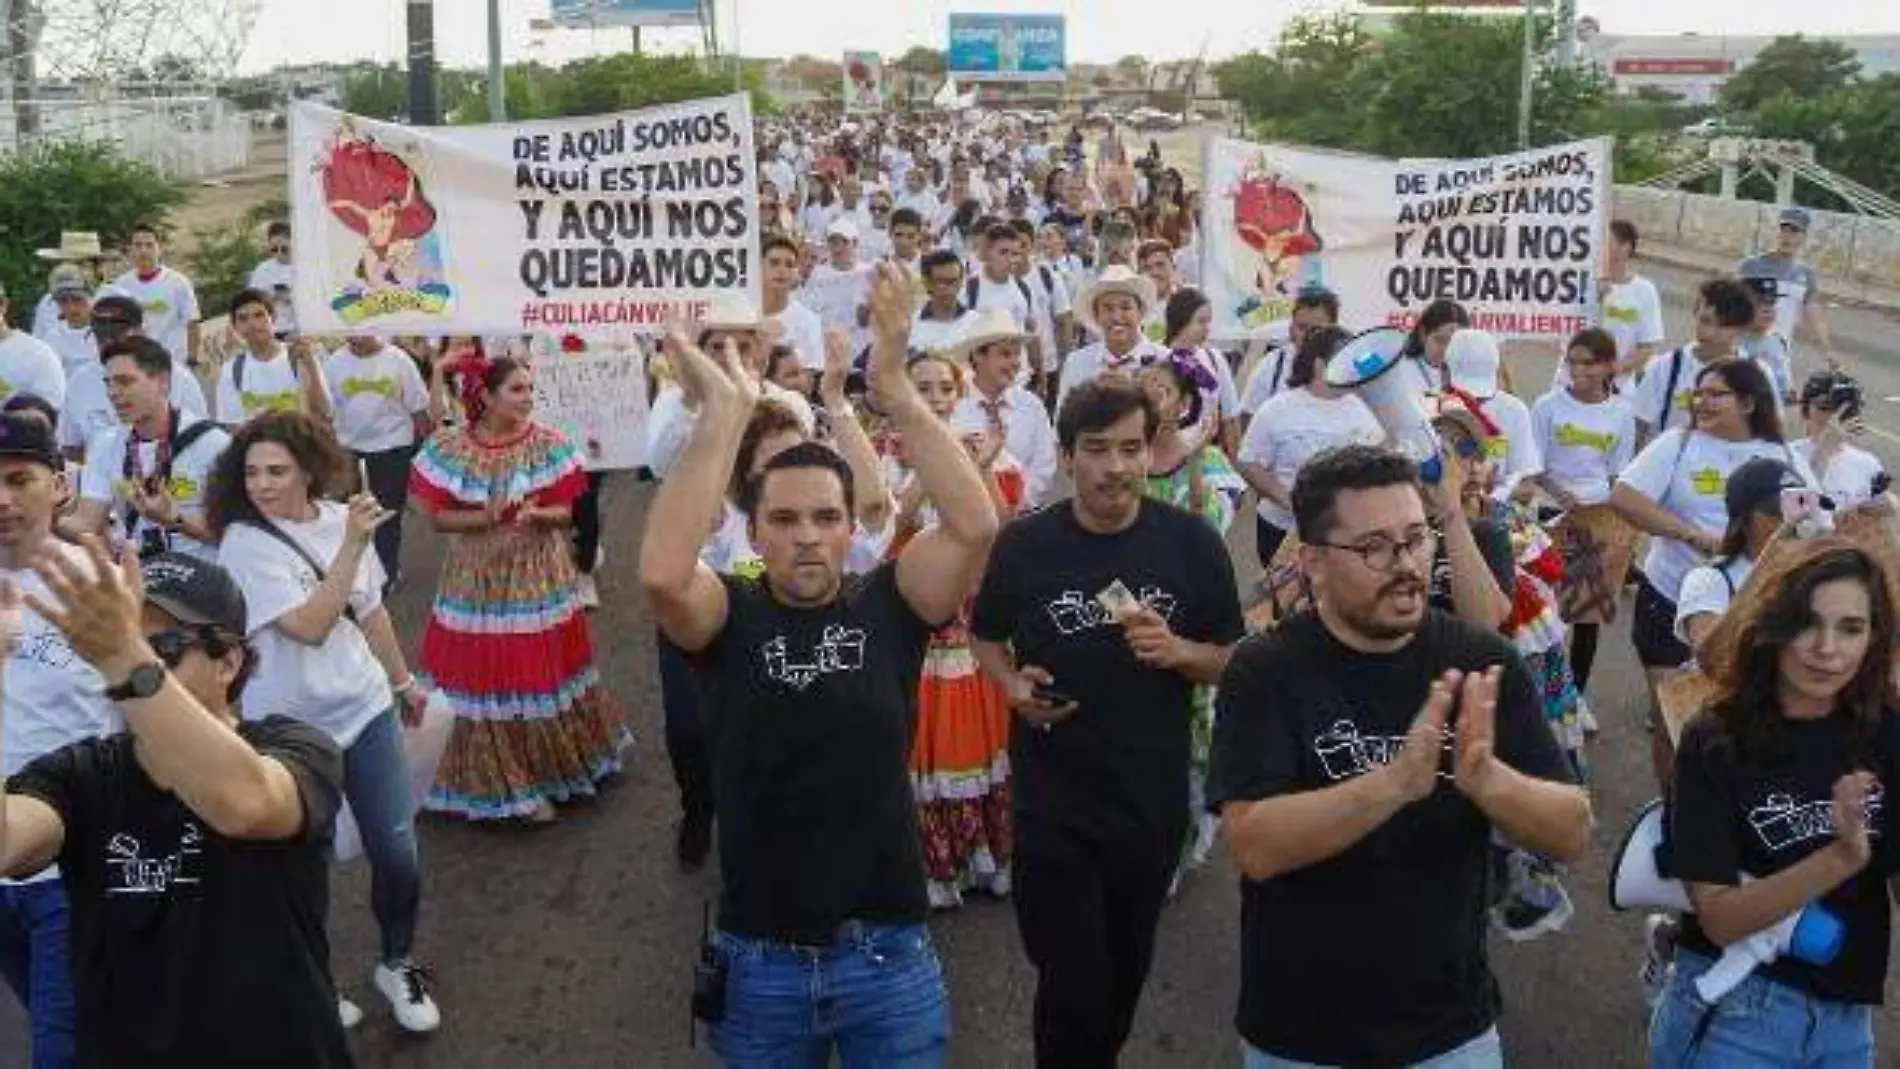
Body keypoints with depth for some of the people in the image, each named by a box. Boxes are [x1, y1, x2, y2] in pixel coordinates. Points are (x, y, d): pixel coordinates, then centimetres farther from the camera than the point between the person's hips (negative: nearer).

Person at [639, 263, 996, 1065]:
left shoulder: (888, 607, -4)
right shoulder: (728, 618, -7)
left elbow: (976, 526, -21)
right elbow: (660, 573, -29)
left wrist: (895, 390, -25)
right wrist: (725, 414, -28)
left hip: (886, 953, 1)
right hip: (760, 961, 0)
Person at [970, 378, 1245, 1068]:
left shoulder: (1193, 543, -6)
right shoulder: (1024, 544, -8)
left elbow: (1232, 661, 1)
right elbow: (985, 636, 9)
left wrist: (1177, 652, -20)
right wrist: (1013, 686, -11)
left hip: (1154, 798, 2)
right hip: (1053, 801, -2)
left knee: (1126, 970, 20)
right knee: (1073, 979, -2)